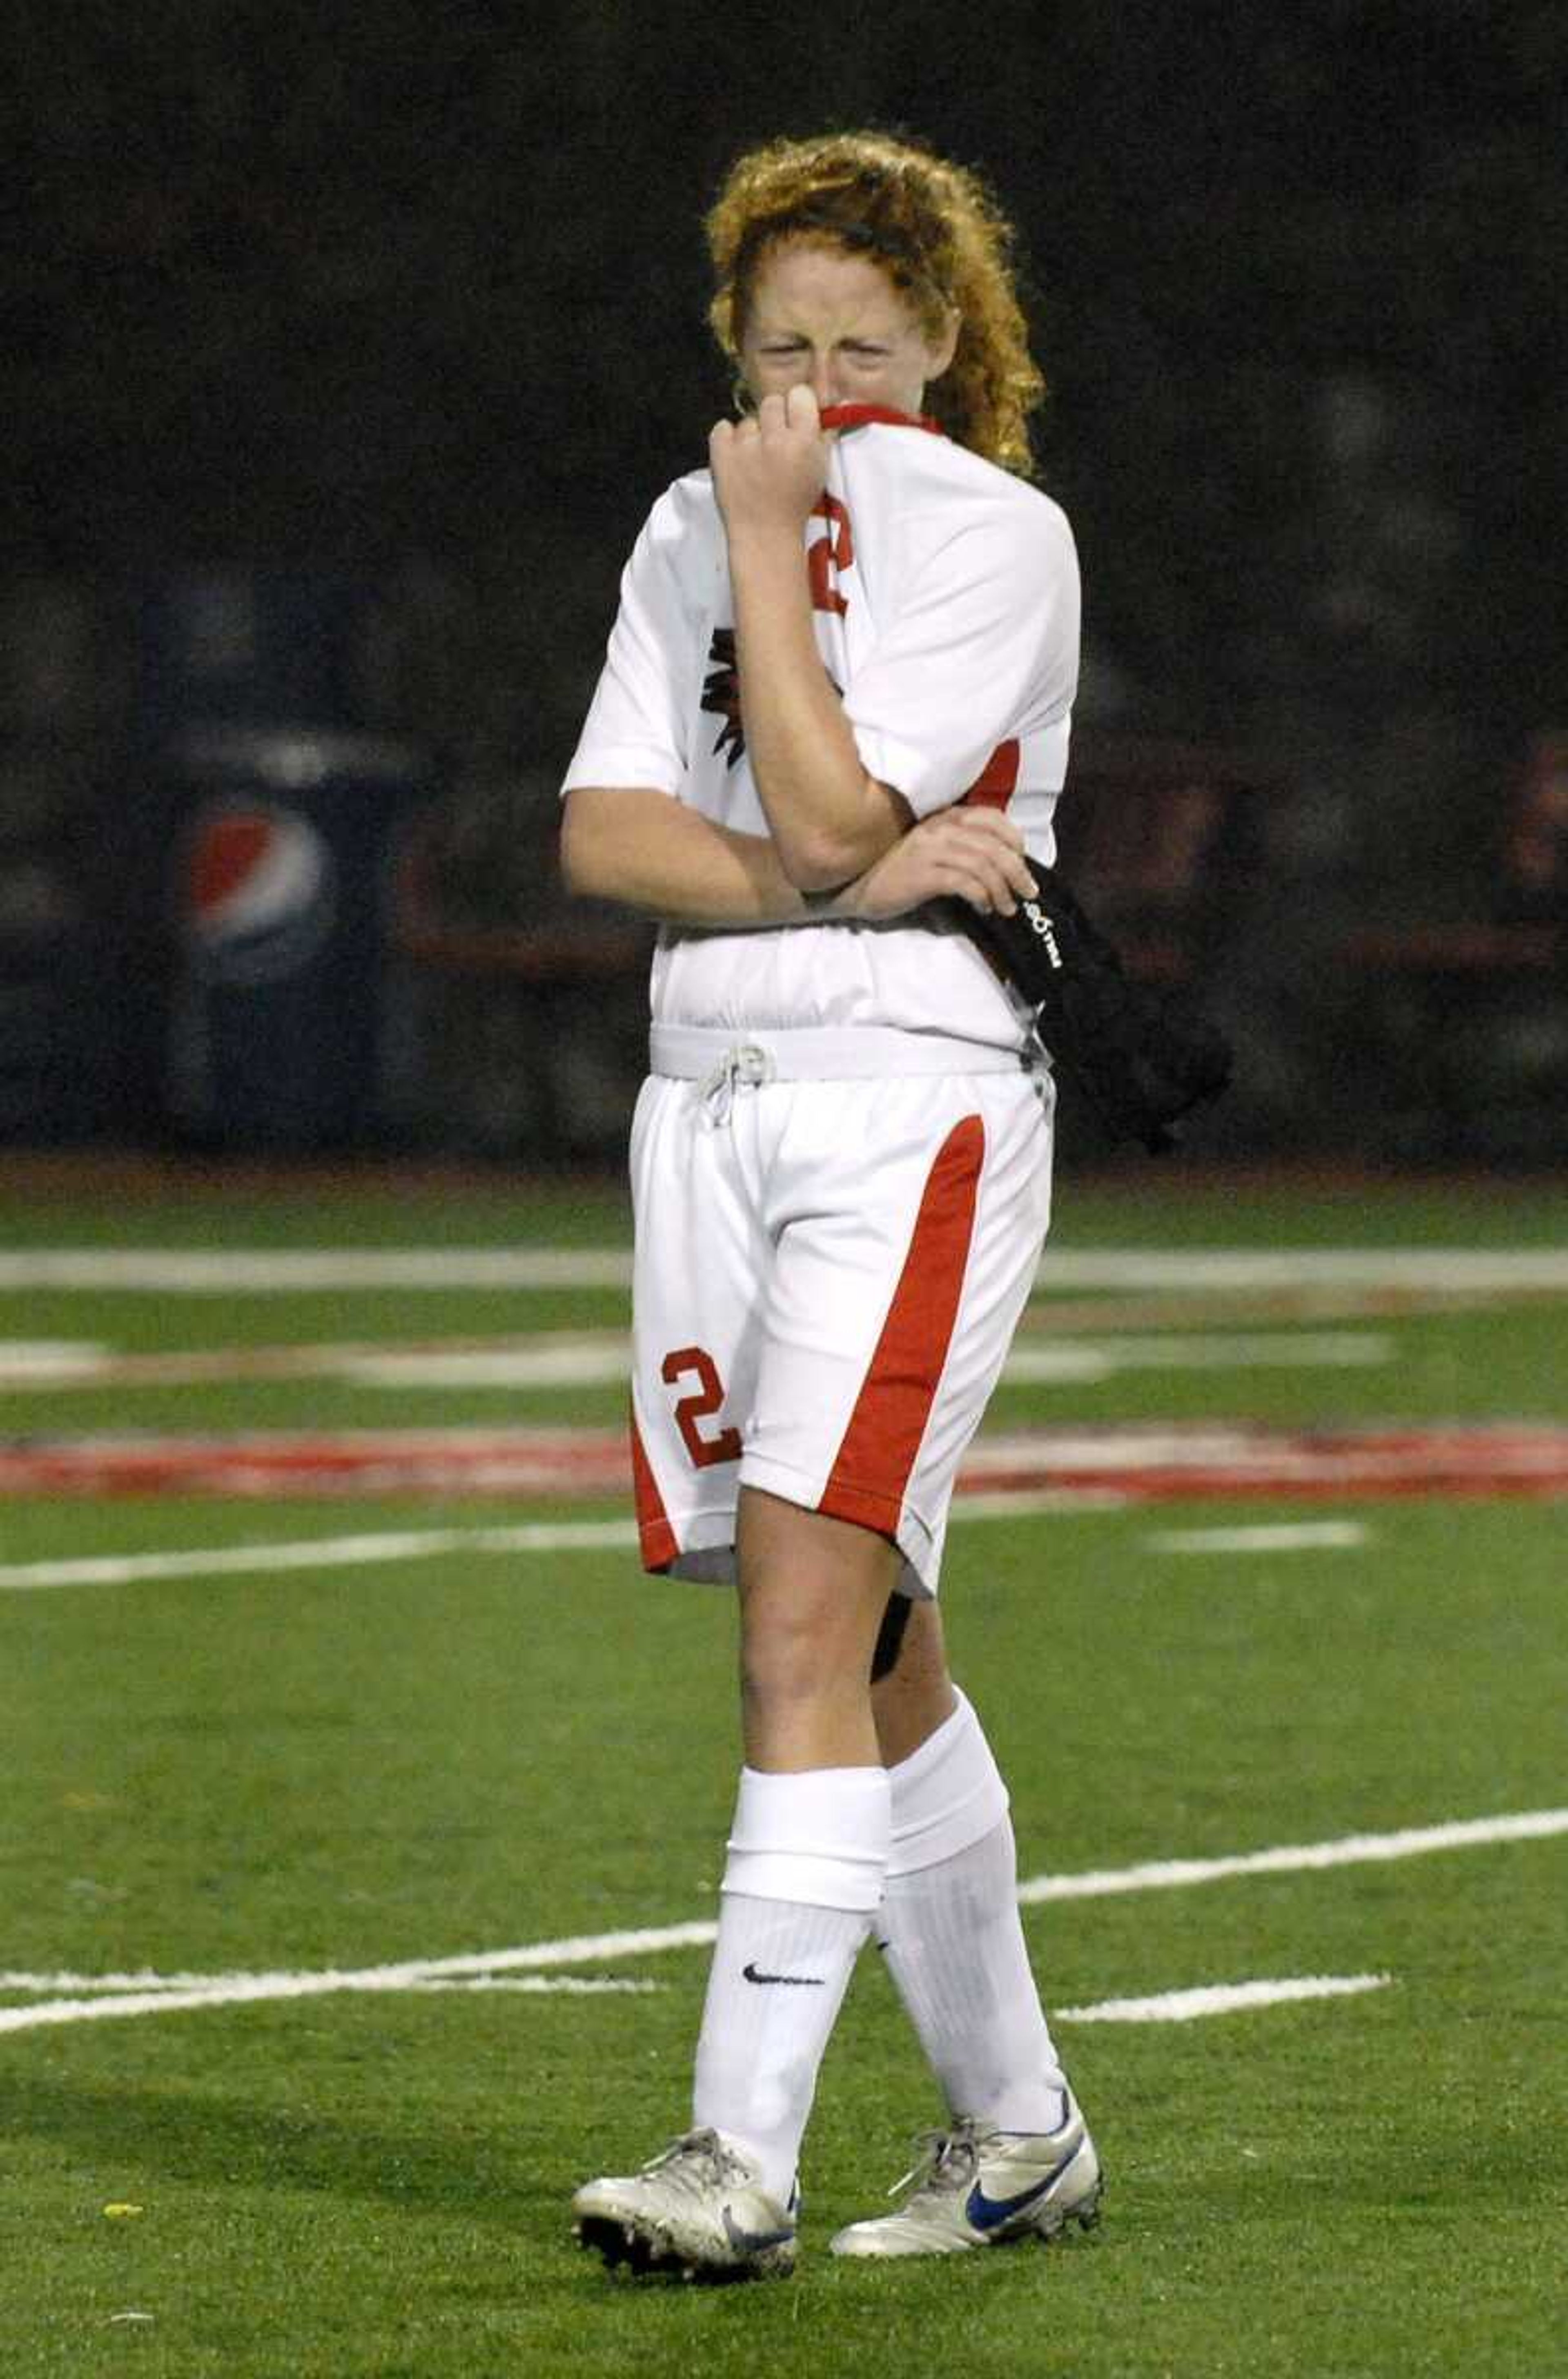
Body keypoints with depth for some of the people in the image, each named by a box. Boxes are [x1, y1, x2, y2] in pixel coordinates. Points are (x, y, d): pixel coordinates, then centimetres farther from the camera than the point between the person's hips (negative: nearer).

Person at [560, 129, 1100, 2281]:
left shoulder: (1000, 538, -5)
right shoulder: (693, 531, 13)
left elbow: (825, 812, -15)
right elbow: (601, 831, 2)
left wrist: (772, 550, -10)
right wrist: (838, 884, -13)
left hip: (917, 1100, -7)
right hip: (709, 1102, 7)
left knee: (806, 1616, -18)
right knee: (873, 1658, 11)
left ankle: (745, 2155, -21)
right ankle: (1016, 2135, 22)